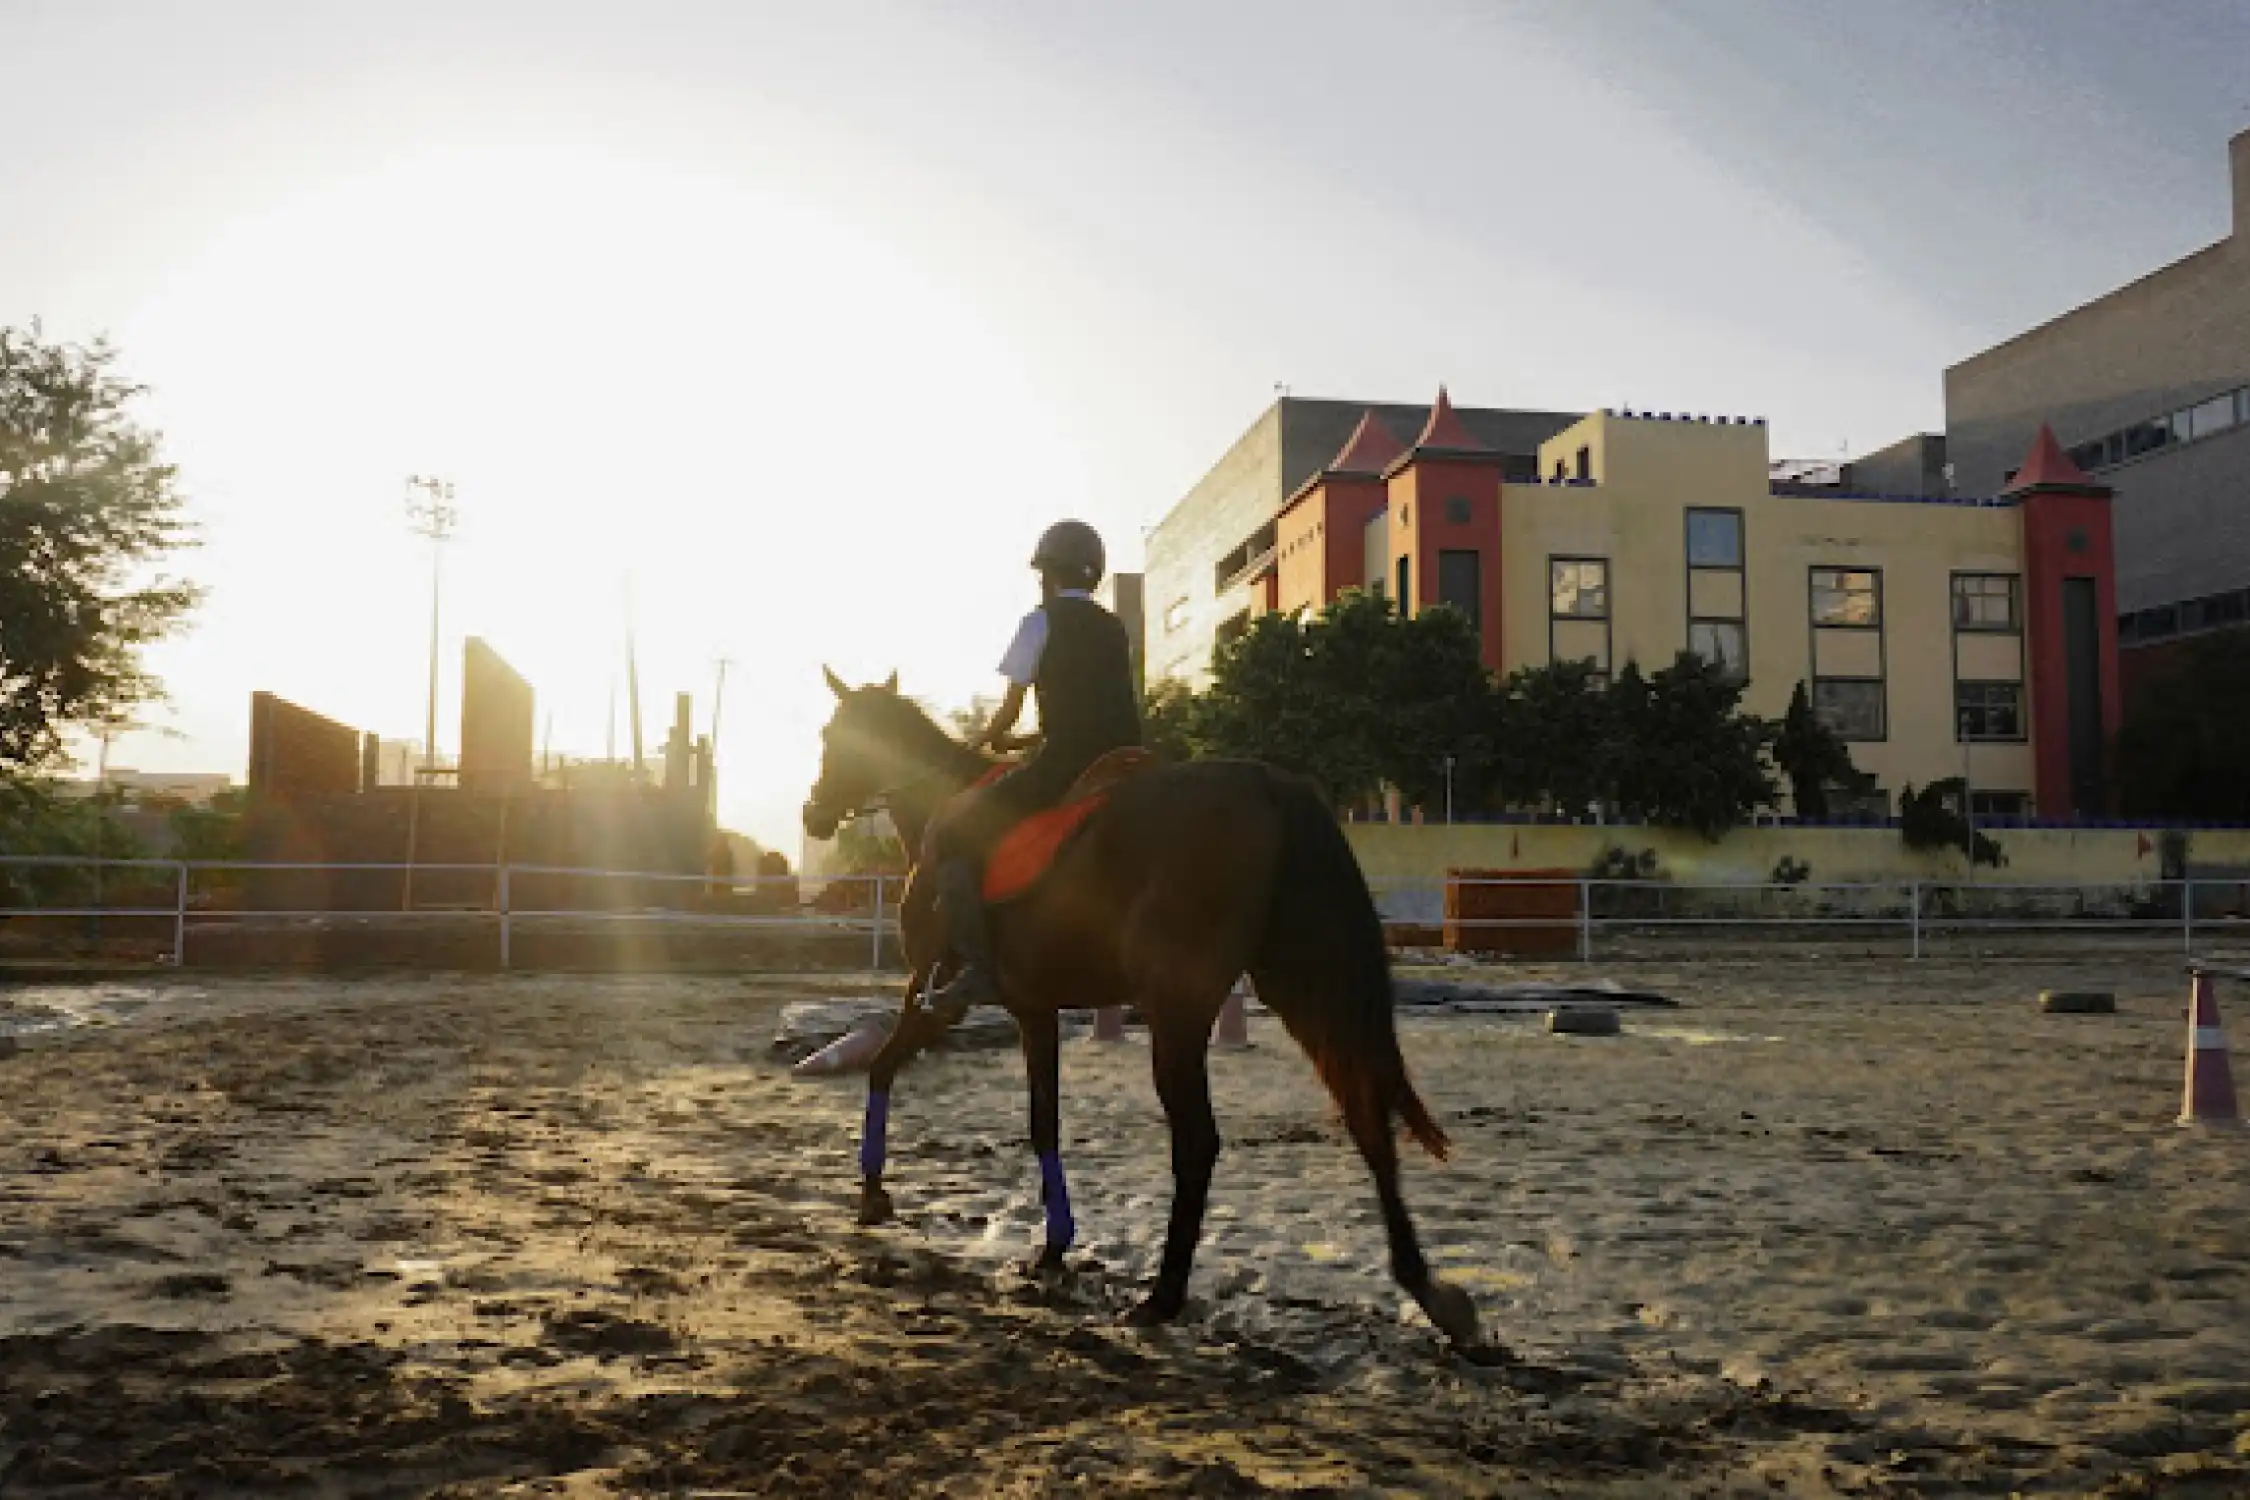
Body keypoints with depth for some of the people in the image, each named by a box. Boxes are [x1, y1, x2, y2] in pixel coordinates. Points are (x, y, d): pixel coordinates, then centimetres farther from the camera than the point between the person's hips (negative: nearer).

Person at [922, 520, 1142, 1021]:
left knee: (954, 834, 0)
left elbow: (1011, 708, 0)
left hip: (1062, 767, -7)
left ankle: (978, 966, -13)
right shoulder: (1114, 629, 21)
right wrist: (1024, 740, 28)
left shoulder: (1042, 621, 2)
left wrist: (978, 744, 19)